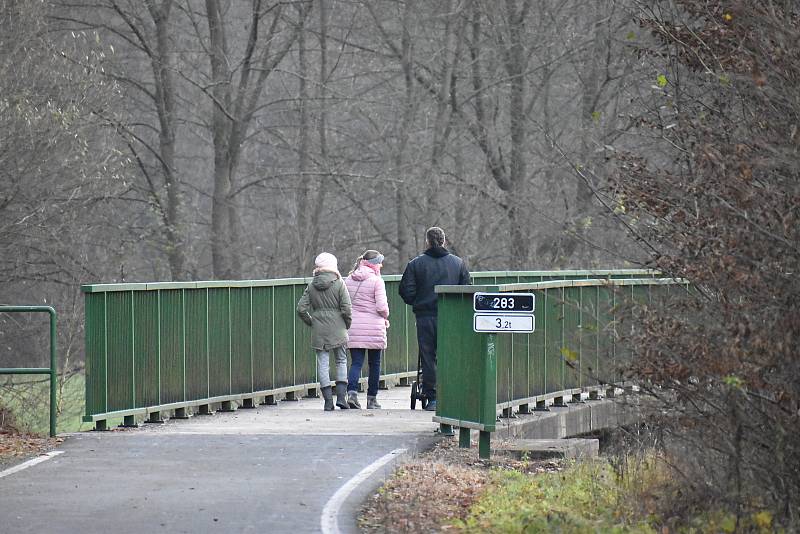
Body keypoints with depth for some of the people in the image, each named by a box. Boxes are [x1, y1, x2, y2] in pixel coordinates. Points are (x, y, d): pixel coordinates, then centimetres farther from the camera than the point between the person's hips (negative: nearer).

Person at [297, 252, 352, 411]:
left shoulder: (311, 286, 2)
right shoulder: (339, 284, -6)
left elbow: (301, 309, -1)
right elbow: (346, 309, -10)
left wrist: (311, 322, 13)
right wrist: (347, 325, 6)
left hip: (319, 331, 2)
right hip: (337, 329, -2)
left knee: (323, 364, 5)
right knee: (341, 361, 11)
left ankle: (328, 401, 2)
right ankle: (341, 397, 2)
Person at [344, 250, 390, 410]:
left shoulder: (348, 280, 7)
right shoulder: (376, 281, -9)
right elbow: (382, 307, -13)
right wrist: (385, 317, 7)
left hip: (353, 327, 4)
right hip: (373, 328, -4)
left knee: (356, 362, 3)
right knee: (374, 364, 10)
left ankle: (352, 392, -20)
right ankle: (372, 399, 14)